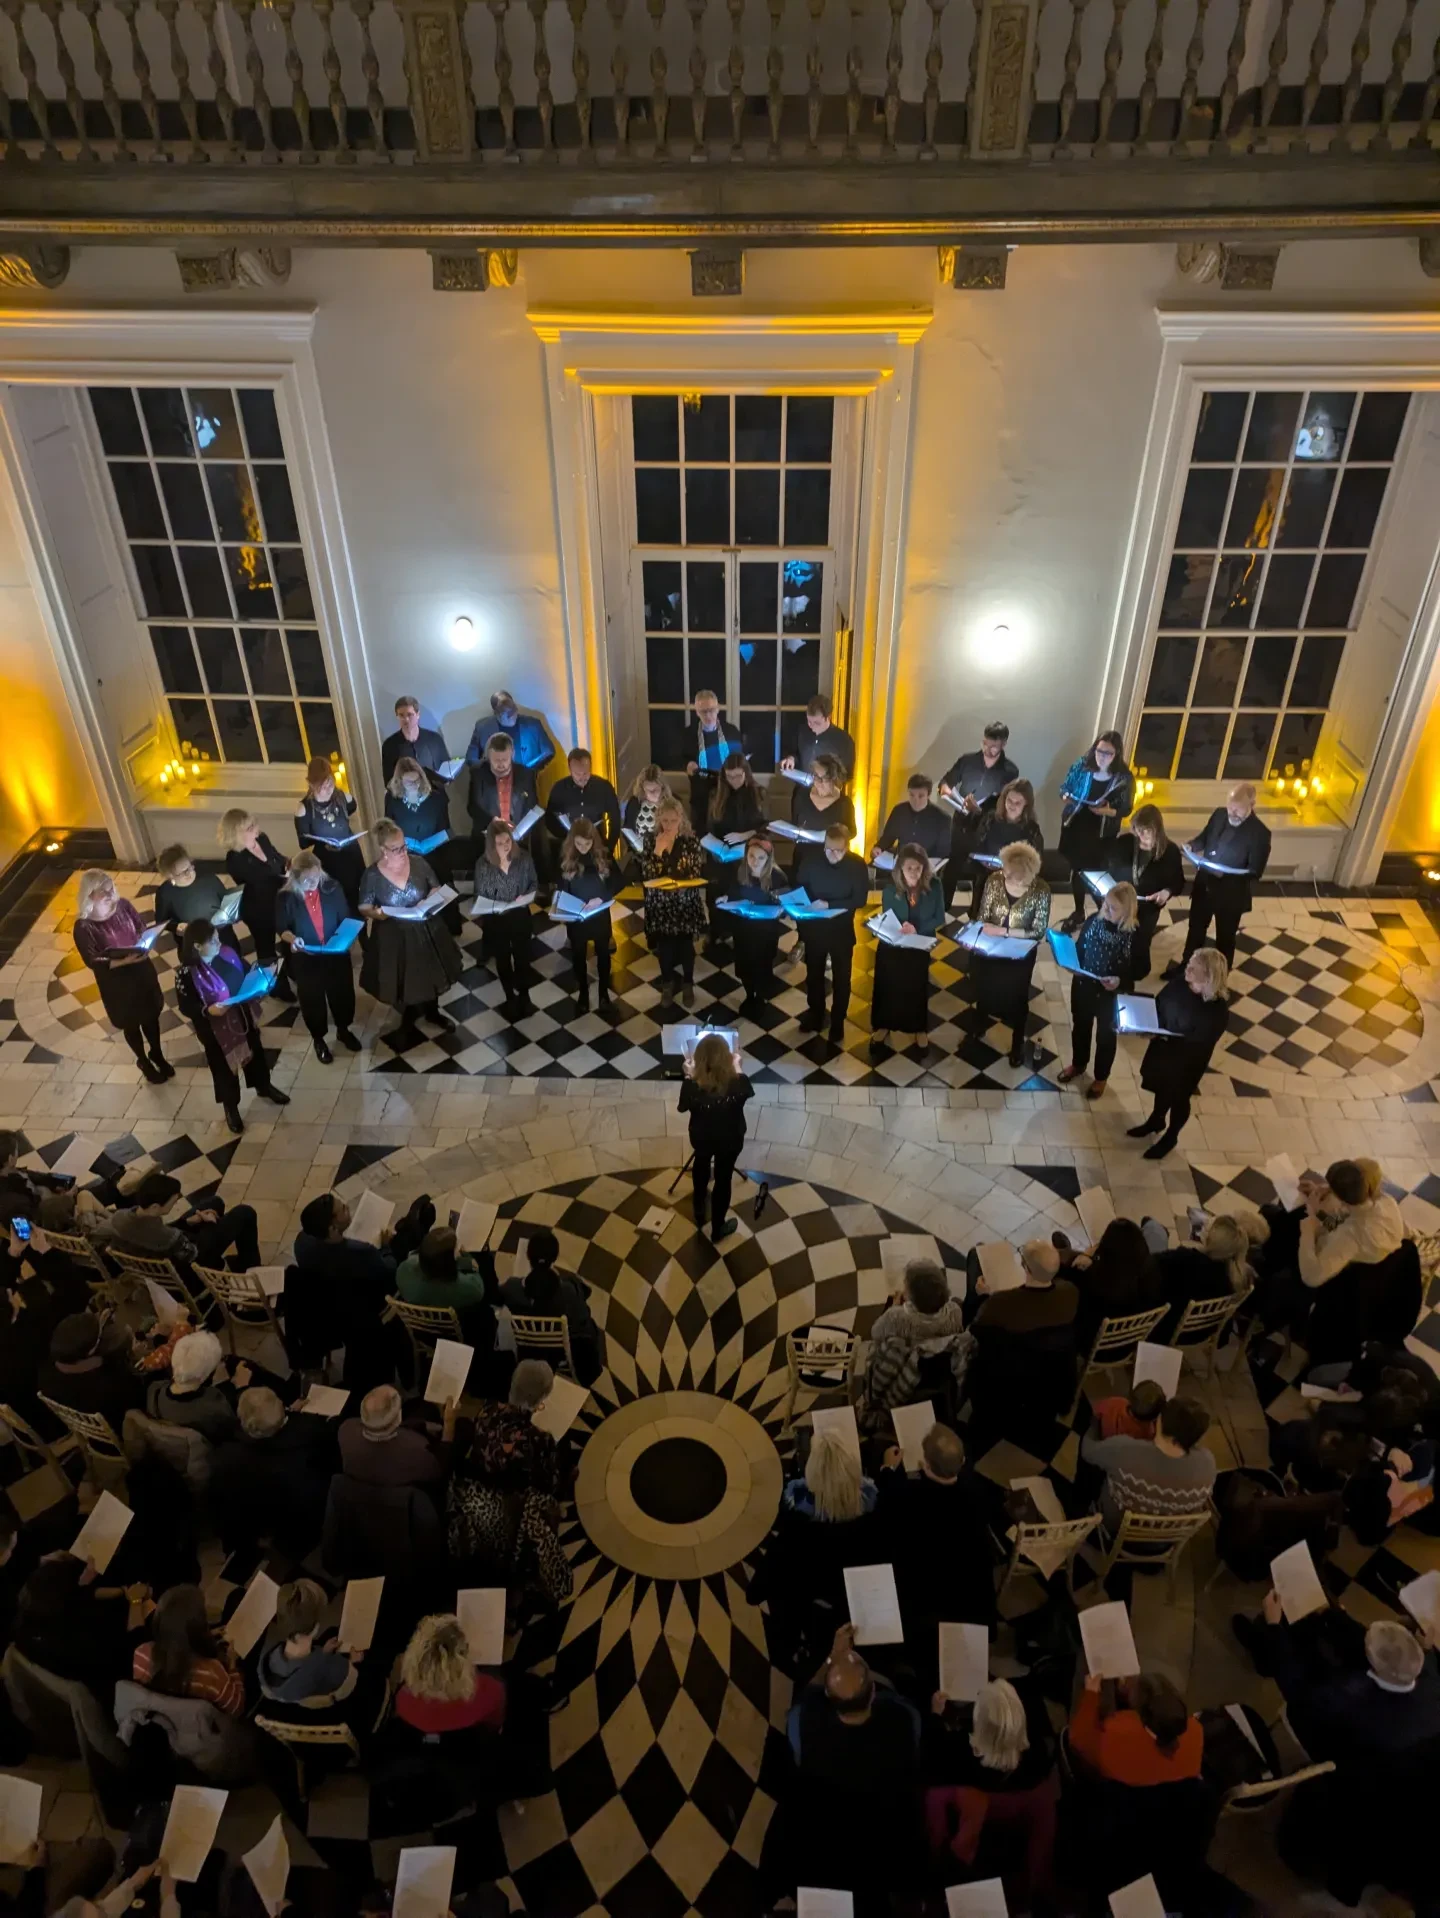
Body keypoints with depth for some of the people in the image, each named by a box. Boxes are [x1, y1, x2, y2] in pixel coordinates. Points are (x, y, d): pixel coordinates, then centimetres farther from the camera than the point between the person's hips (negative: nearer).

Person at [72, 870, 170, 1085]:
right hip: (116, 981, -4)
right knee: (131, 1024, 18)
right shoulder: (84, 926, -24)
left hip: (142, 970, 4)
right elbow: (93, 962, -20)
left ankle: (157, 1055, 48)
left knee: (151, 1015, 22)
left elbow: (143, 929, 2)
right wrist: (124, 962, -30)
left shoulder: (122, 905, -12)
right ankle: (144, 1062, 43)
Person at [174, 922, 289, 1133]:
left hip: (243, 1017, 5)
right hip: (215, 1029, -5)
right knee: (224, 1066, 16)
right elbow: (185, 1007, -19)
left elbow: (247, 973, 5)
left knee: (255, 1051, 26)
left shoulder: (227, 954, -12)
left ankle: (263, 1087, 54)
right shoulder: (186, 974, -26)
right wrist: (208, 1010, -34)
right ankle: (230, 1106, 41)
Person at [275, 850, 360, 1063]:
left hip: (336, 955, 2)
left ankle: (343, 1030, 47)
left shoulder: (333, 887, -12)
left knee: (342, 993, 19)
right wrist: (292, 938, -28)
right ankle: (318, 1039, 40)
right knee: (312, 999, 16)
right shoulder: (286, 897, -16)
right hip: (306, 959, -2)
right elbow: (281, 927, -6)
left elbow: (346, 918, -3)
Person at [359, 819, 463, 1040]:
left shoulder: (418, 863, -9)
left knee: (431, 973, 20)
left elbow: (436, 888, 2)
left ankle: (432, 1012, 47)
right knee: (403, 981, 14)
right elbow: (363, 908, -8)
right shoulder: (372, 875, -16)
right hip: (394, 937, -3)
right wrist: (375, 913, -30)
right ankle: (408, 1020, 41)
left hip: (426, 930, 3)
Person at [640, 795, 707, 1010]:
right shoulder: (650, 840, -6)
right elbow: (646, 875, -12)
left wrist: (677, 882, -26)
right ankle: (667, 985, 31)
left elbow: (696, 875, -9)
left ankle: (687, 984, 30)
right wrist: (658, 850, -23)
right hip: (660, 903, 1)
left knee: (685, 944, 9)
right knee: (664, 945, 9)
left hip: (686, 903, -1)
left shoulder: (691, 841, -8)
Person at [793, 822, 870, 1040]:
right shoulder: (810, 858, -14)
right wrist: (801, 932, -16)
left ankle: (837, 1023, 32)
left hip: (842, 931, -1)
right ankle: (815, 1015, 42)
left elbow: (860, 900, -17)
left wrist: (829, 905, -28)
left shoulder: (857, 864, -17)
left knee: (841, 979, 14)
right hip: (814, 928, 1)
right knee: (814, 975, 21)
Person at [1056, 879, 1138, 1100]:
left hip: (1111, 994, -3)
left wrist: (1120, 981, -31)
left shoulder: (1136, 934, -22)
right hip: (1083, 986, 4)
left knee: (1106, 1035, 20)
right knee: (1080, 1027, 26)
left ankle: (1101, 1077, 43)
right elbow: (1078, 948, 1)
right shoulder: (1094, 921, -12)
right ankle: (1078, 1064, 53)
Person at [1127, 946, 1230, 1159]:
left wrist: (1171, 1038, -35)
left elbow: (1200, 1044, -28)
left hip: (1187, 1061, -5)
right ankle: (1156, 1121, 57)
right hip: (1162, 1049, 5)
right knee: (1161, 1087, 29)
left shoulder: (1218, 1010, -31)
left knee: (1178, 1098, 19)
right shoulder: (1178, 985, -15)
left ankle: (1170, 1137, 45)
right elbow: (1156, 1007, 0)